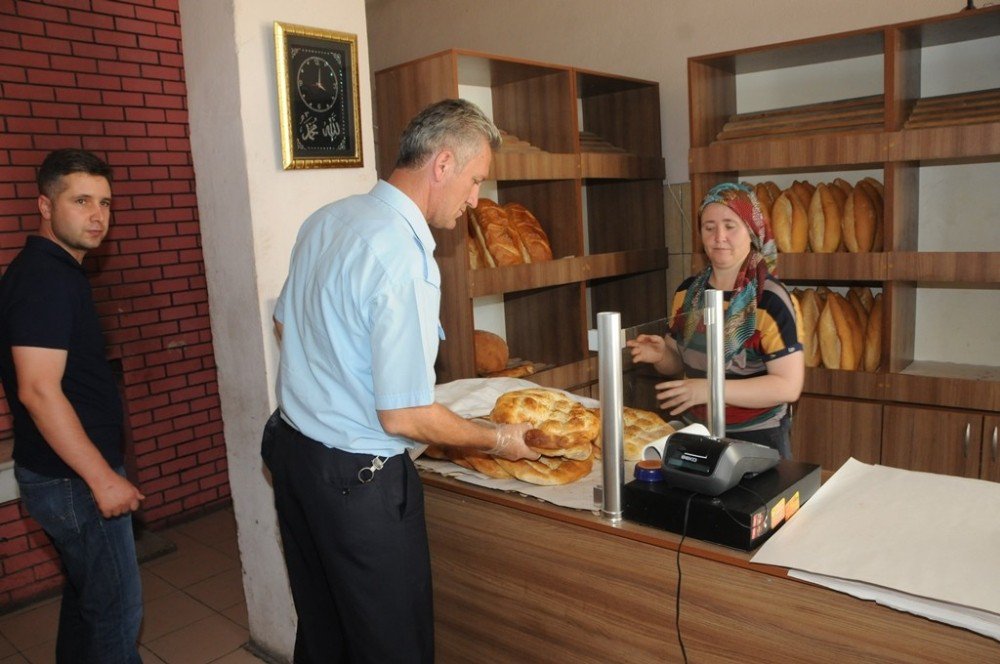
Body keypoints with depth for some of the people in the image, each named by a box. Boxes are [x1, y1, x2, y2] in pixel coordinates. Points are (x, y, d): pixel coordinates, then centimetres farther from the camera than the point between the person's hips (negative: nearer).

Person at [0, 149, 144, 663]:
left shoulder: (52, 271, 10)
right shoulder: (46, 278, -20)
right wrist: (102, 477, -23)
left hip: (66, 473, 10)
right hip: (72, 479, -10)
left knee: (85, 592, 22)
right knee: (117, 607, 2)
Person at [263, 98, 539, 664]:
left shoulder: (325, 220, 2)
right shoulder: (405, 260, -25)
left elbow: (285, 324, 17)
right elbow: (404, 417, -22)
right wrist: (499, 441, -8)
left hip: (289, 445, 9)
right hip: (356, 477, -9)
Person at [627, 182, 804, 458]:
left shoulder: (770, 301, -17)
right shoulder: (687, 291, 0)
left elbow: (788, 385, -20)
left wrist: (711, 389, -27)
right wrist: (661, 356, -11)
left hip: (755, 441, -5)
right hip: (694, 434, 6)